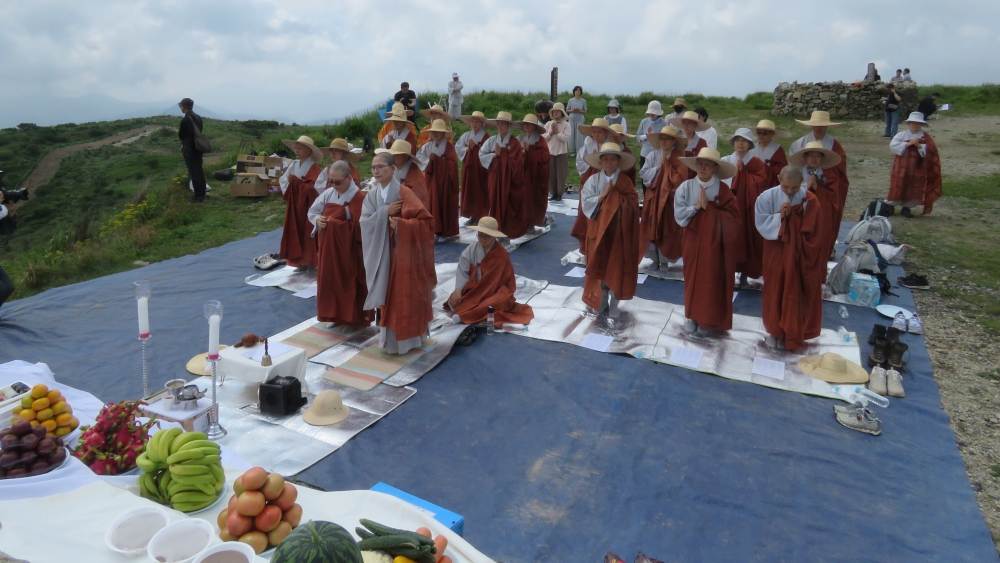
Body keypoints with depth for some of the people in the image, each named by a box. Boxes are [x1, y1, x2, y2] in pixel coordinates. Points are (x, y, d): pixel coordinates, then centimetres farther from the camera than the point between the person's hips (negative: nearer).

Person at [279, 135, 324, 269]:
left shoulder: (313, 167, -13)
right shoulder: (294, 164, 6)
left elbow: (312, 187, -22)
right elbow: (283, 180, 8)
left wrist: (295, 181, -20)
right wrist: (287, 192, -10)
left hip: (307, 205, -7)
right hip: (294, 204, 7)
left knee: (307, 232, -2)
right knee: (294, 231, 9)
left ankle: (308, 260, 6)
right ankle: (297, 259, 18)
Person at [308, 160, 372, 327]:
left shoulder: (360, 198, -16)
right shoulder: (328, 194, 5)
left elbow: (362, 226, -20)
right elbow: (312, 212, 13)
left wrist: (337, 224, -22)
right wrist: (317, 219, -10)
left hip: (349, 251, -6)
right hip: (328, 249, 6)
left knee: (349, 283, 3)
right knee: (330, 281, 13)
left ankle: (353, 317, 17)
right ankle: (335, 314, 27)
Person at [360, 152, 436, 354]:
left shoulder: (404, 193, -11)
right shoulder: (371, 194, 6)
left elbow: (424, 219, -16)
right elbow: (365, 221, -5)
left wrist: (400, 223, -26)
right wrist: (385, 212, -18)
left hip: (402, 252, -5)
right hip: (381, 253, 5)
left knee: (403, 295, 1)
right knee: (385, 294, 10)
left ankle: (405, 338, 14)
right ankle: (389, 337, 22)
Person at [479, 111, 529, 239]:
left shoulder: (514, 143, -9)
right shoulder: (491, 140, 2)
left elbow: (516, 163, -15)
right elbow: (481, 155, -1)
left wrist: (501, 154, -15)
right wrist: (494, 155, -14)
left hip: (510, 179, -3)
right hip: (495, 177, 3)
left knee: (509, 203, 2)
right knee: (496, 202, 6)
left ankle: (510, 229, 14)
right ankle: (497, 228, 16)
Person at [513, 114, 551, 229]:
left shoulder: (540, 140, -4)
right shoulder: (520, 139, 10)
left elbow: (544, 157, -15)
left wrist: (529, 150, -17)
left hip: (535, 175, -4)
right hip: (522, 173, 4)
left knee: (534, 197, -2)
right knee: (523, 197, -1)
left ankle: (534, 221, 10)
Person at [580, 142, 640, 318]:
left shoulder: (625, 182, -3)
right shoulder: (593, 180, -2)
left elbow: (632, 207, -12)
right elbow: (585, 204, -11)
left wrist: (612, 194, -15)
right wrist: (604, 194, -18)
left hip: (618, 233, -1)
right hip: (598, 232, 1)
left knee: (616, 268, 5)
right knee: (600, 267, 8)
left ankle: (614, 305, 17)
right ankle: (602, 302, 23)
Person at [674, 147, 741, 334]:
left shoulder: (723, 189, -6)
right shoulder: (686, 187, -5)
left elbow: (732, 217, -11)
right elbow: (679, 215, -9)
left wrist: (708, 207, -17)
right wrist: (696, 207, -19)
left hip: (715, 243, -1)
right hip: (693, 242, 1)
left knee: (712, 281, 6)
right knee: (693, 279, 11)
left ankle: (707, 320, 20)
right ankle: (691, 317, 25)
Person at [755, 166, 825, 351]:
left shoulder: (810, 200, -12)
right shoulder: (767, 197, -12)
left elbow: (812, 233, -11)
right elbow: (761, 224, -13)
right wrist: (780, 216, -25)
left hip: (800, 256, 0)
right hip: (776, 254, 0)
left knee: (796, 294, 9)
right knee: (776, 292, 12)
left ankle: (792, 334, 25)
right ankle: (775, 330, 30)